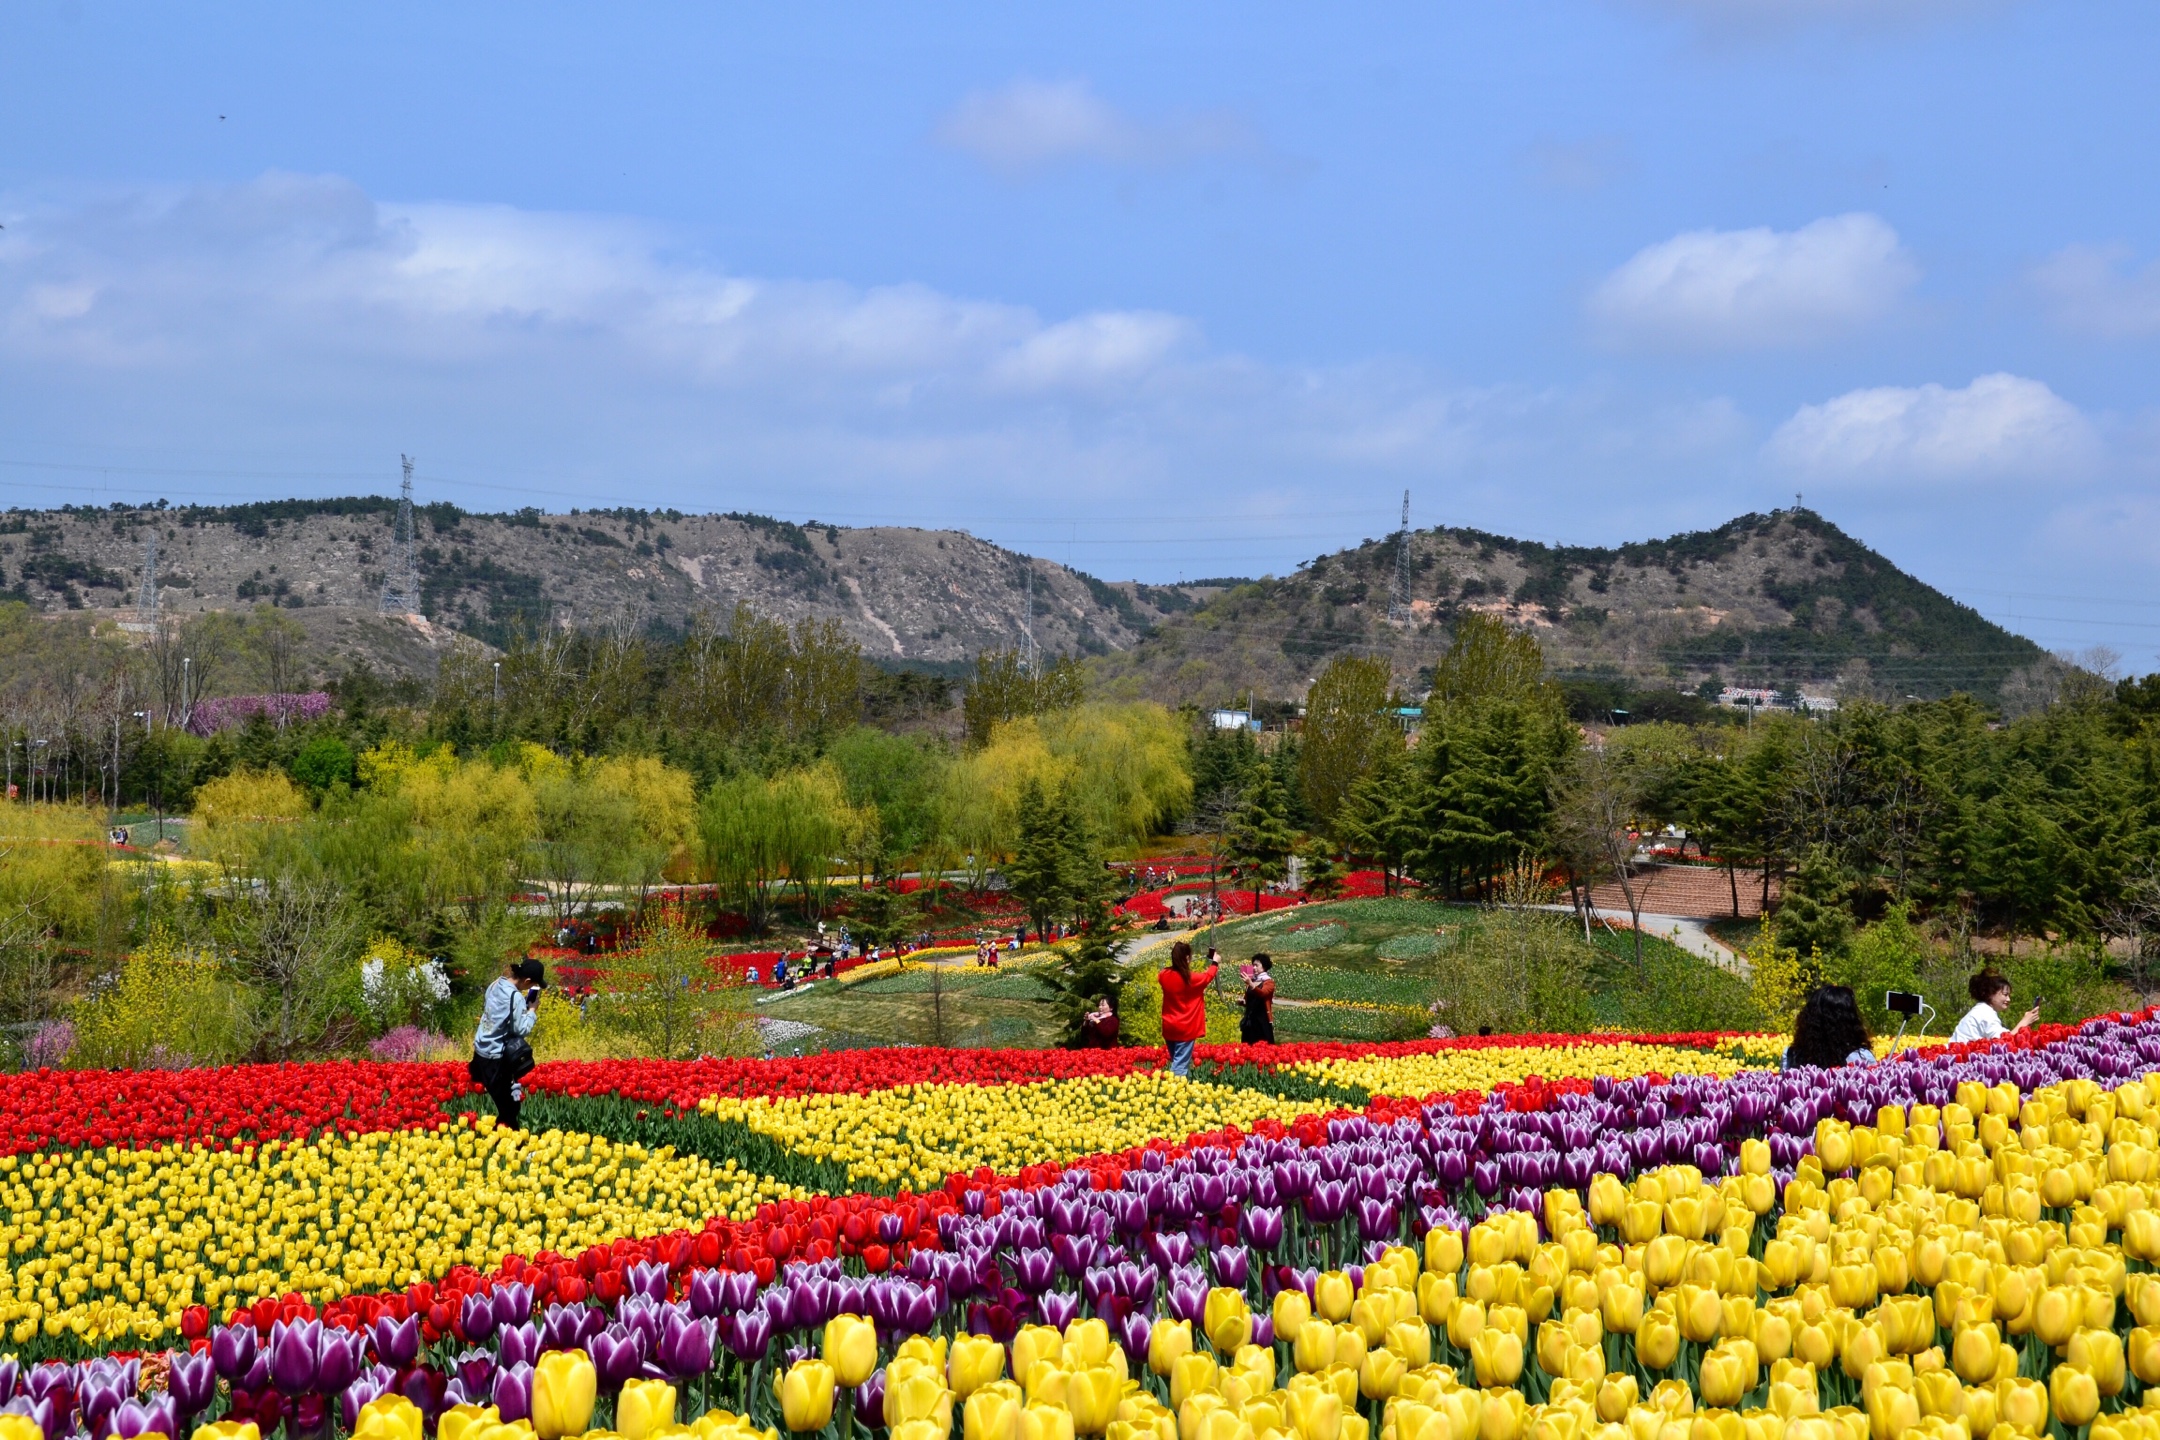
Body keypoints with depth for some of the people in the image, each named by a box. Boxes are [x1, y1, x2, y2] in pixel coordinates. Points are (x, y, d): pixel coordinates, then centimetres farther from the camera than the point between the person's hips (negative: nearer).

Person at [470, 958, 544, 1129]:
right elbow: (522, 1029, -18)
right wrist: (532, 1010, -4)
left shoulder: (496, 984, 5)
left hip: (481, 1050, 9)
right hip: (495, 1058, -9)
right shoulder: (515, 997, -20)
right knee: (508, 1107, -1)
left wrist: (524, 1006, 9)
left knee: (505, 1104, 15)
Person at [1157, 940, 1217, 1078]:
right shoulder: (1191, 979, -14)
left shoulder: (1164, 976, -2)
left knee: (1176, 1062, 17)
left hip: (1169, 1028, 6)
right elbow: (1208, 976, 7)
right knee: (1181, 1066, -7)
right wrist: (1215, 963, 28)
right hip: (1186, 1029, -6)